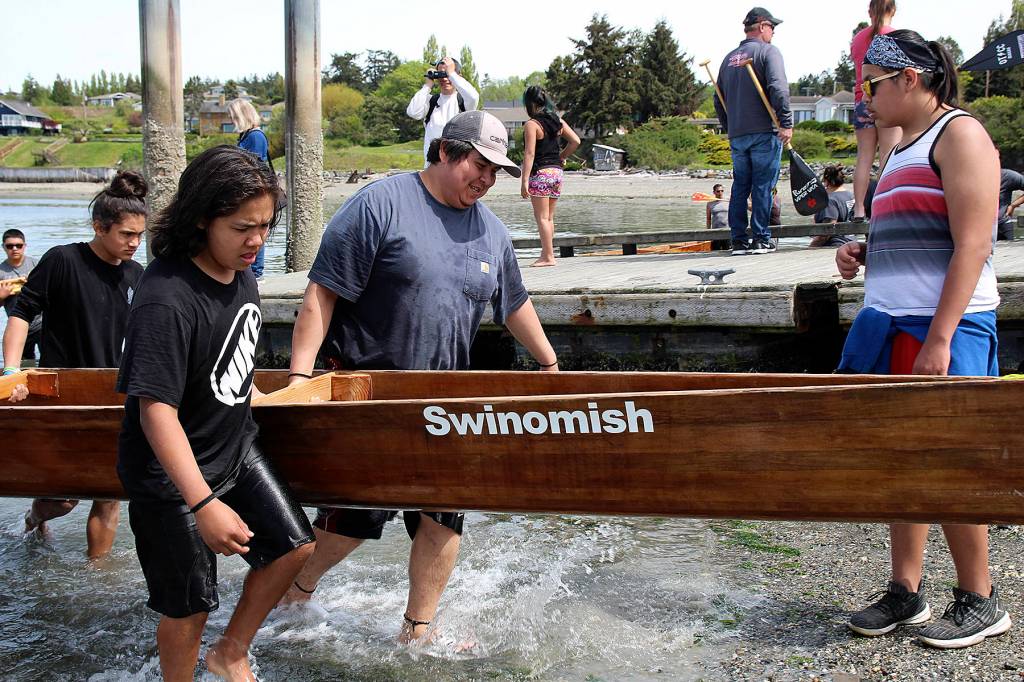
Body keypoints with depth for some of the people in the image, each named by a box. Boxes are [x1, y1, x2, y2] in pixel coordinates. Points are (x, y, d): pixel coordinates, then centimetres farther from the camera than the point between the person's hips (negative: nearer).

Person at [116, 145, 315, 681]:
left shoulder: (240, 272, -4)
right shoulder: (166, 300, -30)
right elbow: (156, 411, -31)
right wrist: (203, 504, -34)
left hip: (235, 449, 8)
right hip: (172, 478, -8)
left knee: (293, 546, 12)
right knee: (189, 607, 6)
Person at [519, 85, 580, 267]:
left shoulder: (531, 125, -10)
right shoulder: (557, 121, 10)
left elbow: (529, 154, -16)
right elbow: (575, 141, 7)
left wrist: (525, 181, -17)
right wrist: (561, 157, 15)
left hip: (540, 173, -7)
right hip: (556, 171, 7)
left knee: (542, 217, -3)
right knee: (549, 217, 14)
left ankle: (548, 257, -4)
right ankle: (546, 254, 18)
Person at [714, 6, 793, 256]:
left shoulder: (729, 58, 17)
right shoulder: (768, 52, -3)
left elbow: (719, 100, 19)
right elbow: (778, 88, -17)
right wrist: (786, 123, -15)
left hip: (736, 135, 6)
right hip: (765, 132, -6)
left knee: (740, 186, 8)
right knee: (763, 186, -2)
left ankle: (738, 240, 8)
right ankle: (761, 239, -1)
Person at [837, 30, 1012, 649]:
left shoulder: (960, 134, -8)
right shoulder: (904, 147, 20)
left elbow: (971, 245, -17)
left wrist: (938, 340, -23)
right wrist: (864, 253, 9)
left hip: (943, 330, -8)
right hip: (891, 325, 8)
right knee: (902, 462, 9)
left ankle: (980, 602, 13)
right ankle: (906, 593, 19)